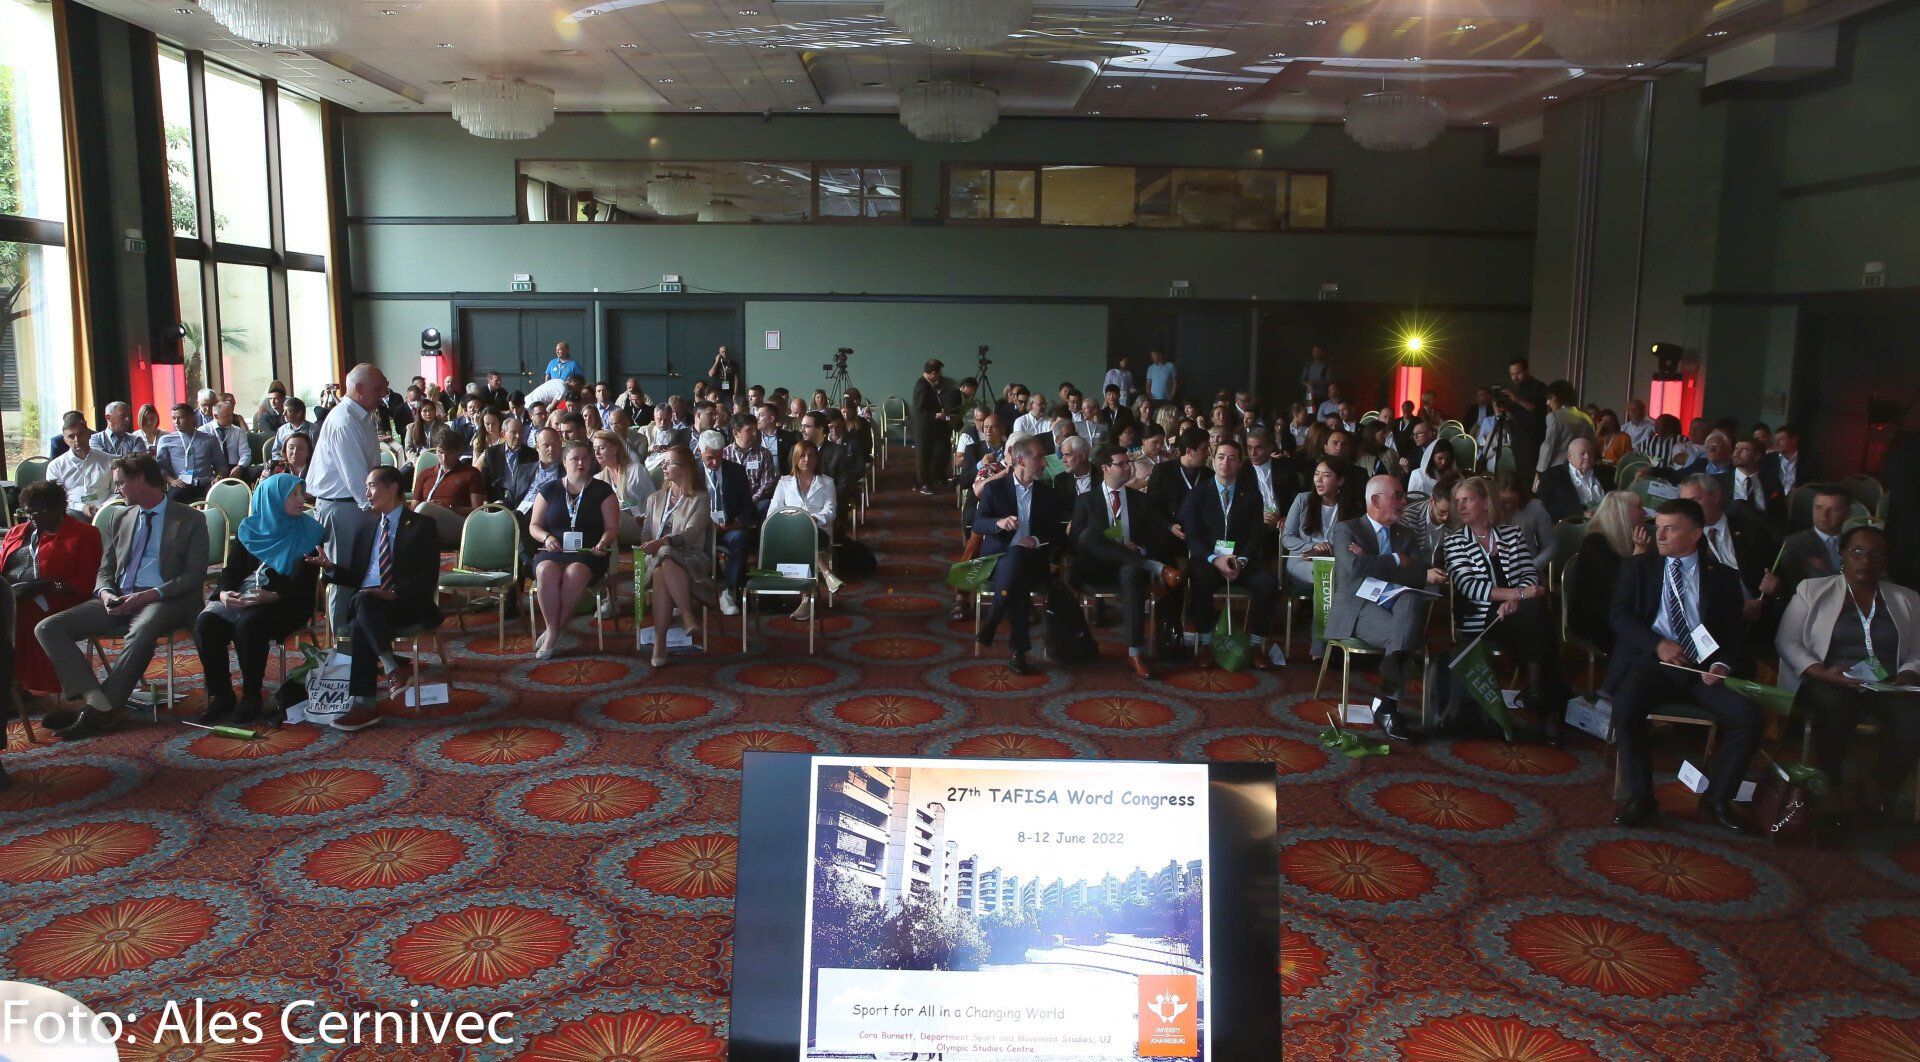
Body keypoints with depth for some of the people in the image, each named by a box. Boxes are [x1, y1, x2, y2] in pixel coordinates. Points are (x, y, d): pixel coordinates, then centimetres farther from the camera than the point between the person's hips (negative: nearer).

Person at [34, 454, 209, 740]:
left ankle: (101, 712, -30)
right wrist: (106, 593, -3)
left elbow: (194, 575, -4)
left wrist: (149, 595, -17)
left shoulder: (190, 520, 4)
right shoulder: (124, 520, 23)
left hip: (163, 599, -6)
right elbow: (106, 569, 21)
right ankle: (98, 703, -29)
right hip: (119, 600, 7)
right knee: (48, 628, -15)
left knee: (141, 633, -40)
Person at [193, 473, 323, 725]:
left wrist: (272, 596, -26)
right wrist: (224, 592, -13)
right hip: (240, 598, 4)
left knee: (248, 624, -34)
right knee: (205, 624, -24)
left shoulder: (309, 532, 1)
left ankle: (251, 697, -20)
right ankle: (220, 695, -12)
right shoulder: (249, 530, 12)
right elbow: (231, 569, 10)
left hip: (286, 603, -4)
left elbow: (303, 581, -8)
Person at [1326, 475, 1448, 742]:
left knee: (1413, 598, -34)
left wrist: (1378, 564, -8)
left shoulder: (1408, 535, 22)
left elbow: (1424, 573, 2)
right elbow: (1355, 566, -15)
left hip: (1399, 608, 4)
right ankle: (1388, 703, -24)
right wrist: (1397, 561, -8)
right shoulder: (1346, 529, 7)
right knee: (1402, 638, -35)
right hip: (1359, 608, -4)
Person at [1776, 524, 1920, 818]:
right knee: (1835, 705, -38)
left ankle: (1874, 801, -17)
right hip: (1828, 683, -2)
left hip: (1888, 686, 3)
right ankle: (1831, 791, -20)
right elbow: (1786, 642, 3)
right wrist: (1822, 672, -12)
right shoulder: (1813, 590, 10)